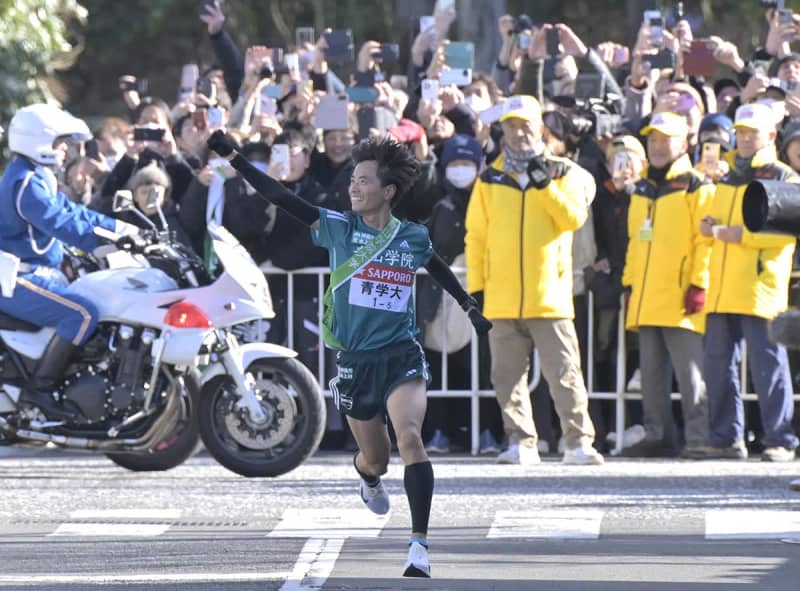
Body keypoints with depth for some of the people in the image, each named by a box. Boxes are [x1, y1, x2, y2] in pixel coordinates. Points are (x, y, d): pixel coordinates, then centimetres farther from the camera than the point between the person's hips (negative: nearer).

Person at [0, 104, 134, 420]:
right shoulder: (26, 183, -18)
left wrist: (118, 227, 11)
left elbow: (69, 211, 19)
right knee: (82, 314, -26)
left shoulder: (37, 177, 17)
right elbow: (60, 223, -28)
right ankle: (39, 389, -25)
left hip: (38, 273, 11)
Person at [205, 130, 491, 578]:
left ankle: (420, 545, -26)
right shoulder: (339, 228, -2)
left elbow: (441, 271, 24)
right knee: (375, 460, 10)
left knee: (409, 436, -25)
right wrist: (232, 157, -16)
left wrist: (471, 308, 34)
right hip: (354, 363, 1)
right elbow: (280, 196, -9)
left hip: (401, 356, -1)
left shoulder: (414, 238, 1)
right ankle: (368, 477, 52)